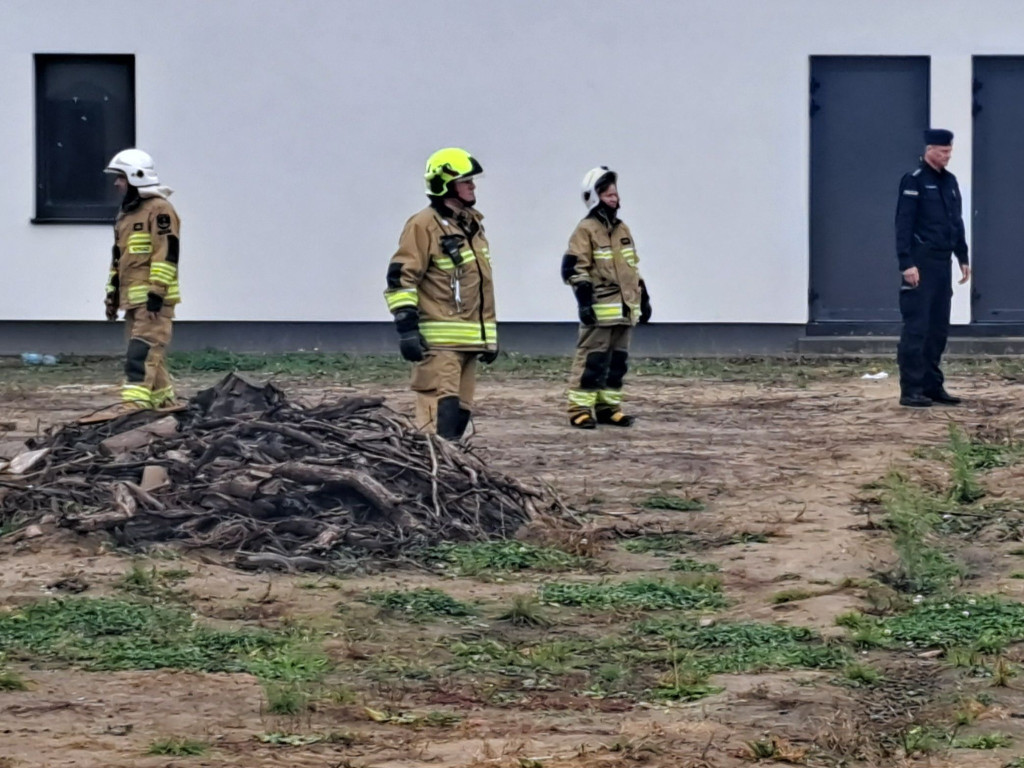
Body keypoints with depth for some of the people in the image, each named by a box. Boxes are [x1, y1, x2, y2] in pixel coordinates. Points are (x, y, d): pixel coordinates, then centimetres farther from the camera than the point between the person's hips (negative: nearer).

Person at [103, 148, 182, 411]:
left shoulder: (159, 210, -10)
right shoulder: (127, 212, 21)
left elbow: (167, 253, -17)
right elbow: (118, 257, 27)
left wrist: (156, 292, -22)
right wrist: (112, 293, 23)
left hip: (152, 299, -10)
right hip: (132, 298, 10)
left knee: (143, 351, -17)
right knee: (151, 353, 12)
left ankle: (134, 404, -25)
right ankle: (164, 401, 19)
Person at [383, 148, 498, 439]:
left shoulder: (472, 225, 19)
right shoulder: (424, 225, -8)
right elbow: (401, 278, -13)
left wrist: (491, 336, 25)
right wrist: (406, 327, -20)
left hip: (469, 339, 9)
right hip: (438, 341, -9)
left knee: (460, 413, 10)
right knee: (440, 413, -16)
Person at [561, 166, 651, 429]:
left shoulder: (622, 229, 18)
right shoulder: (586, 230, -6)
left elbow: (632, 268, 24)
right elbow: (574, 268, -13)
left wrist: (643, 298, 22)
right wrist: (584, 300, -20)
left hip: (624, 308, 8)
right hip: (600, 309, -8)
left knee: (617, 361, 10)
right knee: (592, 360, -9)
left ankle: (608, 407, 17)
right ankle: (580, 409, -6)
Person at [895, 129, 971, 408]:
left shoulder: (950, 181, 15)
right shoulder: (914, 181, -9)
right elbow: (903, 225, -13)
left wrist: (963, 258, 16)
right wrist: (907, 264, -20)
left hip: (942, 262, 8)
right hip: (921, 264, -8)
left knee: (939, 328, 10)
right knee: (916, 328, -7)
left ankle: (933, 386, 16)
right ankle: (911, 390, -6)